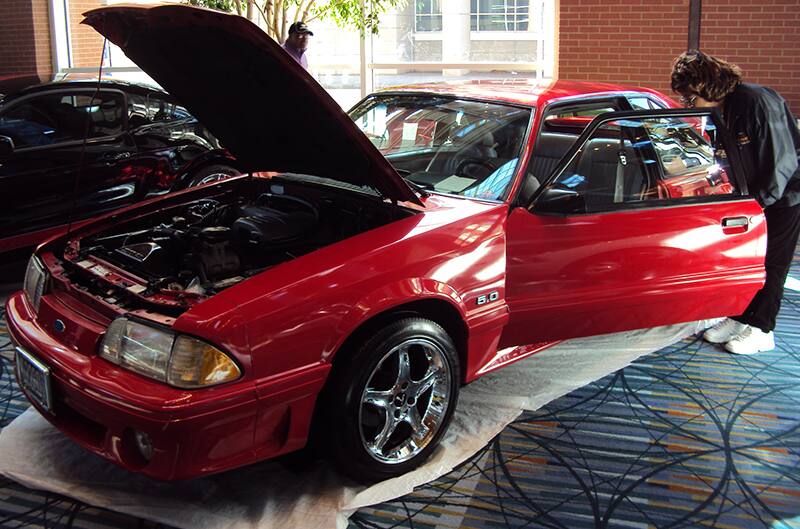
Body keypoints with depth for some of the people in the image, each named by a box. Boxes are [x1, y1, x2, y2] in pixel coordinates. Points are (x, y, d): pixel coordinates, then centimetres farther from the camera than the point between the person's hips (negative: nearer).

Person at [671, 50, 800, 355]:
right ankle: (739, 318, 19)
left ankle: (761, 330, 7)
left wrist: (759, 201, -22)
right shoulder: (721, 109, -2)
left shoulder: (758, 102, -27)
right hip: (754, 193, 8)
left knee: (770, 263, -2)